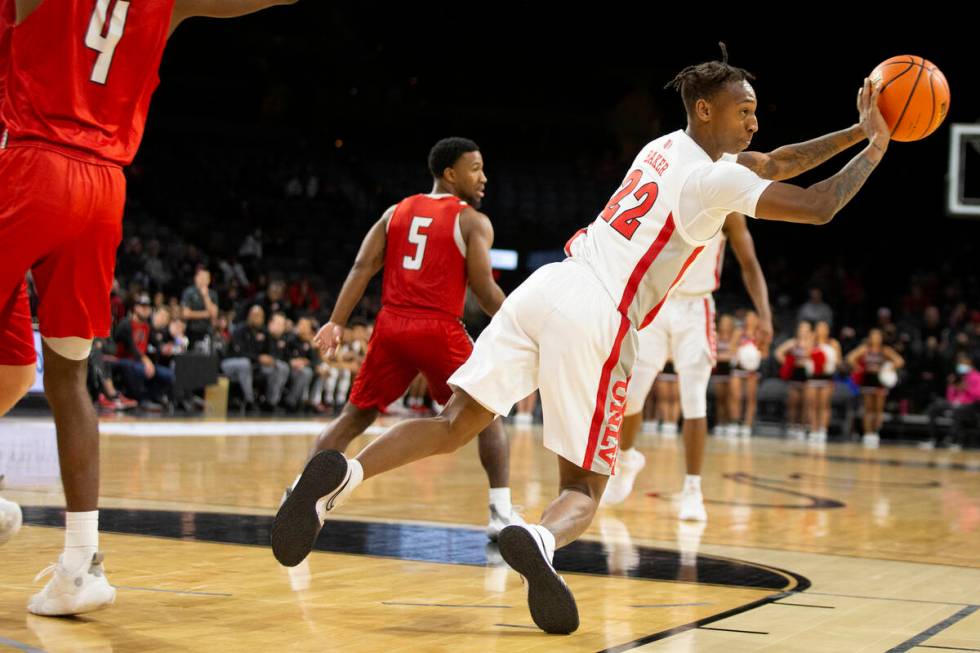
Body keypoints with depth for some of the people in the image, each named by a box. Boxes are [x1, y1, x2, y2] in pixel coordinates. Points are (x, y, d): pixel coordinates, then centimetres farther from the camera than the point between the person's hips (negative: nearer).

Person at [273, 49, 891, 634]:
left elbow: (774, 164, 33)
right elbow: (817, 207, -7)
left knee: (453, 425, 5)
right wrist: (876, 148, 8)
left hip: (546, 286, 7)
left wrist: (853, 132, 31)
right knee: (584, 488, 1)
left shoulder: (669, 147, 22)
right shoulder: (713, 179, -4)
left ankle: (345, 473, -20)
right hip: (597, 318, -7)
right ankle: (539, 540, -34)